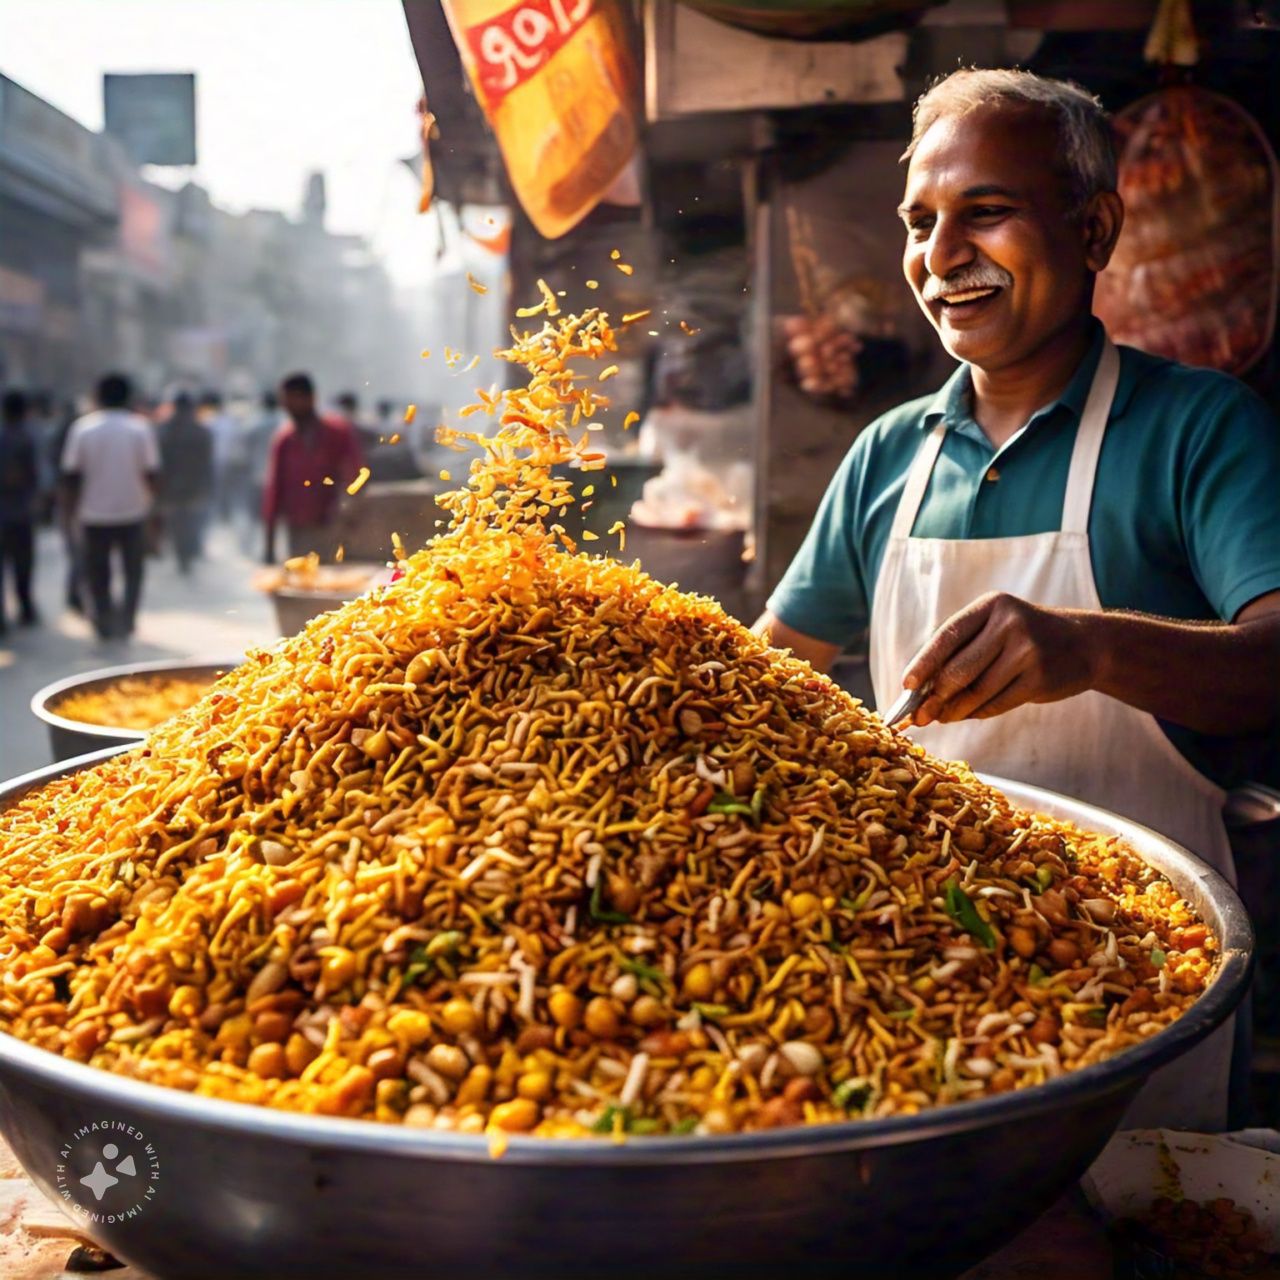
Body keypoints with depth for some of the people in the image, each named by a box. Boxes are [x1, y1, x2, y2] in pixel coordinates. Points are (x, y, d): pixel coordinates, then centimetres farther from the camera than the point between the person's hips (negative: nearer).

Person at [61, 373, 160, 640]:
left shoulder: (83, 427, -4)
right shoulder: (139, 427, -5)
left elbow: (70, 473, -5)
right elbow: (152, 471, -7)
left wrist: (74, 504, 7)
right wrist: (150, 498, 8)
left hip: (94, 511, 0)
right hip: (133, 510, 0)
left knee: (97, 570, 13)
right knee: (133, 569, 13)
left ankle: (105, 620, 13)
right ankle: (126, 619, 5)